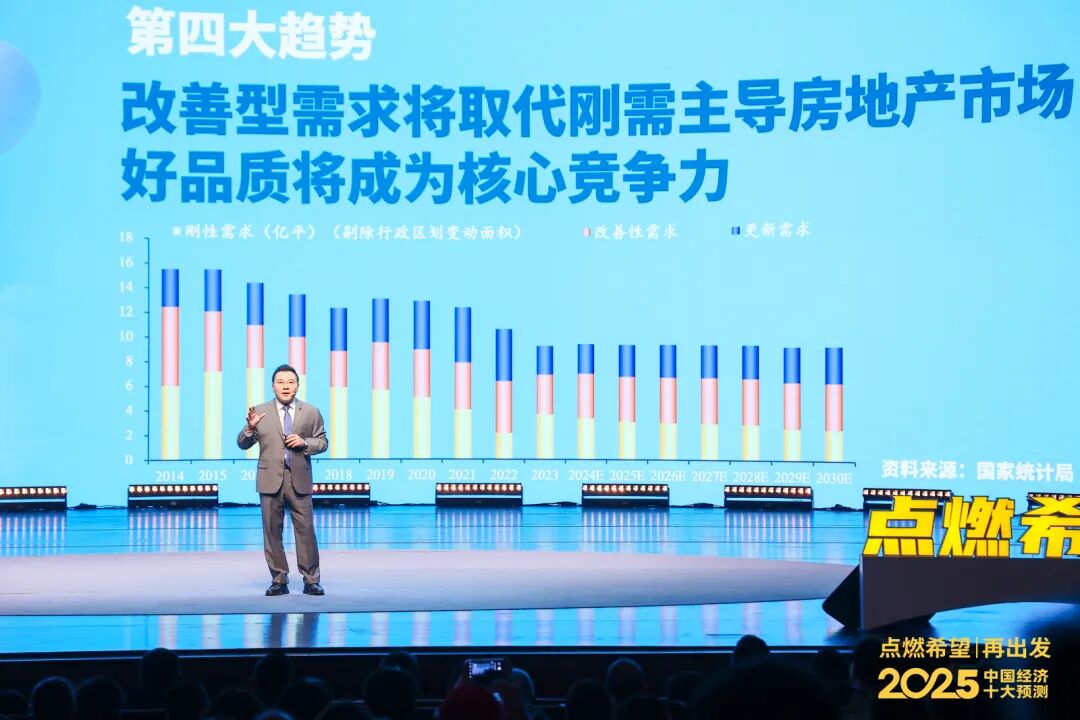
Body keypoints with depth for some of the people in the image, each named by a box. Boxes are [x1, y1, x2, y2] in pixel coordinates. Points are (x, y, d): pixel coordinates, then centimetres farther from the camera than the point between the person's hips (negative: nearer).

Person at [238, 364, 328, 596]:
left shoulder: (311, 412, 9)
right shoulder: (260, 412, 6)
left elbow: (322, 442, 9)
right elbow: (242, 444, 6)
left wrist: (304, 442, -10)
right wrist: (250, 428, -14)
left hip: (299, 480, 0)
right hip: (271, 479, 0)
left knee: (305, 529, -3)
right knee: (272, 531, 2)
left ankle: (311, 580, 2)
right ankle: (279, 581, 10)